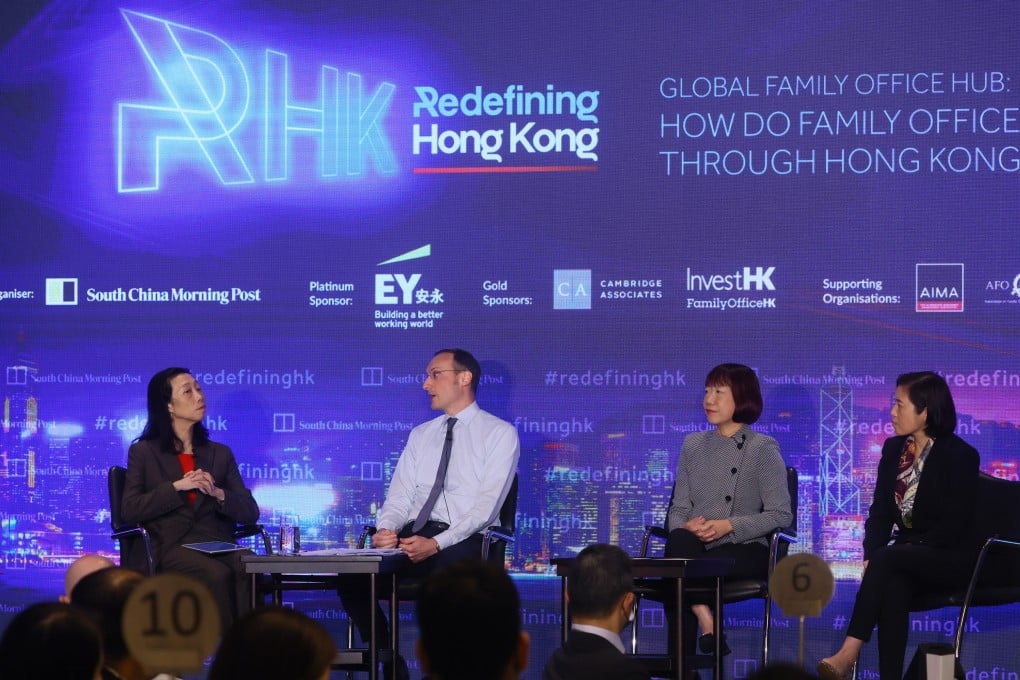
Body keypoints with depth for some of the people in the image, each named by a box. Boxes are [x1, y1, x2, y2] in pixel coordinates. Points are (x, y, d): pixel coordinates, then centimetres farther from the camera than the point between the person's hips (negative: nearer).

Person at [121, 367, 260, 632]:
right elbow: (130, 510, 0)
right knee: (218, 574, -36)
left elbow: (250, 512, 14)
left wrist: (217, 493, -5)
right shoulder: (143, 452, 14)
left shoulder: (219, 454, 22)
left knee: (248, 571, -33)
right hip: (172, 548, -3)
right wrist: (177, 487, -8)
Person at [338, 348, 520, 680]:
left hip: (462, 543, -5)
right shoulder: (420, 435, 20)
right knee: (352, 576, -22)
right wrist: (386, 529, -12)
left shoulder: (500, 433, 2)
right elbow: (400, 496, 13)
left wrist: (436, 544, -23)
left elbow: (487, 505, -10)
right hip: (410, 539, 5)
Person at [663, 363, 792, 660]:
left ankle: (680, 665, -22)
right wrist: (685, 527, -10)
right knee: (679, 541, -36)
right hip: (695, 546, 4)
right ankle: (706, 622, -32)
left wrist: (728, 526, -16)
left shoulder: (763, 448, 4)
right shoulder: (693, 445, 19)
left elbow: (781, 514, -3)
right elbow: (678, 509, 16)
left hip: (745, 550, -4)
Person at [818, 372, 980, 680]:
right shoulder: (893, 449, 10)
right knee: (892, 585, -32)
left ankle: (848, 654, -39)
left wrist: (880, 559, -20)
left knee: (888, 559, -33)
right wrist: (870, 558, -13)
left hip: (950, 559, -5)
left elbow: (956, 525, -14)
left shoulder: (960, 456, -9)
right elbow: (880, 512, 8)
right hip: (907, 556, 5)